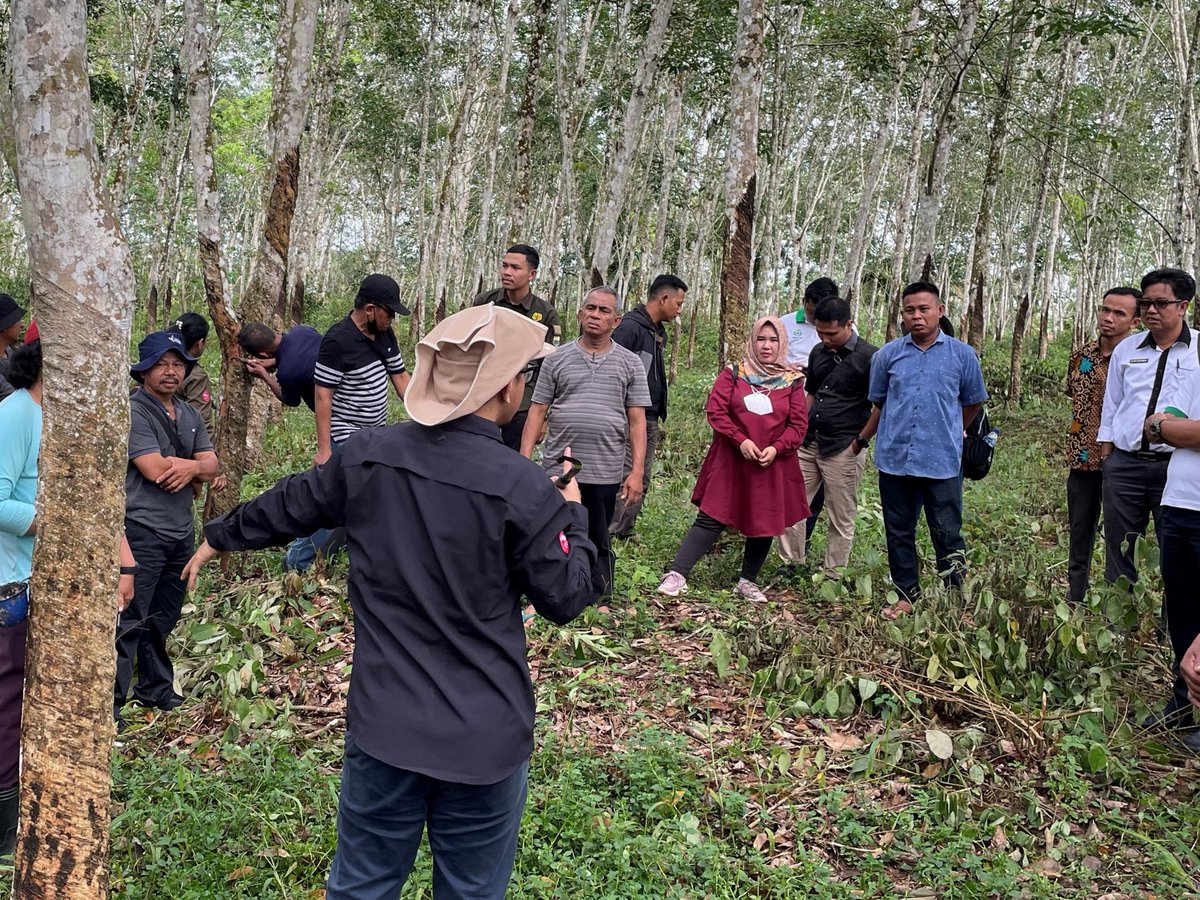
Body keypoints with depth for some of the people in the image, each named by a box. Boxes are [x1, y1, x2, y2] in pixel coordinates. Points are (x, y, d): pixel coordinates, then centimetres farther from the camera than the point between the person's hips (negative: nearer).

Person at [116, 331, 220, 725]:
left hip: (182, 532, 7)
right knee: (129, 621, -4)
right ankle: (110, 702, 4)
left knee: (163, 618, 18)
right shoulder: (133, 411, -10)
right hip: (142, 532, -7)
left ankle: (155, 688, 31)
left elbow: (212, 466, 7)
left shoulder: (189, 415, 14)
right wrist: (195, 463, -3)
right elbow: (154, 469, -19)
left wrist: (190, 469, -15)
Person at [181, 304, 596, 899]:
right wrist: (572, 515, 10)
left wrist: (219, 537, 32)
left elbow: (286, 508, 12)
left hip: (384, 724, 3)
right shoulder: (524, 489, -18)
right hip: (485, 737, -3)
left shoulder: (366, 456, -5)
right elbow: (565, 599, -7)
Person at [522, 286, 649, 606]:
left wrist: (637, 472, -4)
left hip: (605, 472, 0)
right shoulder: (557, 359, 6)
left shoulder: (629, 364, 5)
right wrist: (524, 460, -2)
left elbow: (637, 421, 3)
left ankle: (591, 604, 22)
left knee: (596, 545, 10)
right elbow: (537, 412, 6)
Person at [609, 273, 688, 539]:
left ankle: (625, 534, 19)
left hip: (650, 420, 9)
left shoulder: (659, 333, 17)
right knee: (625, 479, -12)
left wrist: (657, 415, 18)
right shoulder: (630, 326, -13)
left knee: (641, 481, 11)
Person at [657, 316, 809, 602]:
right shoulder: (733, 373, 1)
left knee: (765, 524, 8)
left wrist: (776, 448, -13)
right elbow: (715, 410, -5)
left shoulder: (793, 380, 4)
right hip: (731, 461, -2)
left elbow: (799, 424, 2)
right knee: (711, 518, -4)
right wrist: (740, 440, -15)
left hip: (773, 465, 2)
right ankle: (677, 574, -3)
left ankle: (748, 582, 24)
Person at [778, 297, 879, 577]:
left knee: (841, 520, 4)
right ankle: (791, 564, 22)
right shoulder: (819, 352, 9)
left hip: (843, 449, -7)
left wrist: (861, 441, -11)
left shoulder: (869, 357, -11)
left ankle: (833, 576, 14)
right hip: (809, 443, 7)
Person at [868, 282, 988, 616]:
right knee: (899, 533, 11)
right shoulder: (887, 354, 4)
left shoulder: (962, 355, 0)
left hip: (942, 462, -2)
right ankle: (907, 596, 24)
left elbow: (973, 401, 14)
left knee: (948, 536, 2)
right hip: (894, 460, 2)